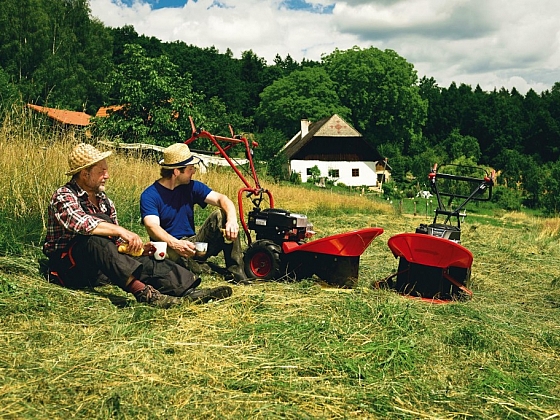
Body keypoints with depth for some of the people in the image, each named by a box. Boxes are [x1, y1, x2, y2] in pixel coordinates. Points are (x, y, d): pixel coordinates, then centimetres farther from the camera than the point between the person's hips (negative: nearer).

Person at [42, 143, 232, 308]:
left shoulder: (105, 201, 16)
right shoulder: (63, 196, -7)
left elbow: (116, 242, 14)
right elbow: (80, 223, -29)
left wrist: (138, 248, -5)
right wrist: (120, 230, -34)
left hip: (103, 267, 7)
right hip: (68, 266, -7)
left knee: (146, 262, -18)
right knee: (95, 240, -37)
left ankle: (188, 291, -38)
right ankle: (143, 292, -53)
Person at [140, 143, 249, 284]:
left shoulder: (192, 187, 5)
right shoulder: (149, 195, -9)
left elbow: (221, 199, -7)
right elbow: (152, 227, -25)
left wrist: (232, 220, -30)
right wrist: (175, 244, -44)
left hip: (194, 245, 5)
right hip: (169, 248, -5)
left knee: (221, 215, -15)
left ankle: (235, 271, -18)